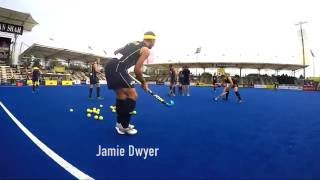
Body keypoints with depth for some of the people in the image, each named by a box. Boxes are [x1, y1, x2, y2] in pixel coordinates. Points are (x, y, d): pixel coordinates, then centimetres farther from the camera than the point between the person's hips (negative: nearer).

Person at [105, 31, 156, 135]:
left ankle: (120, 123, 29)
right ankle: (124, 126, 5)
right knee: (133, 96, -2)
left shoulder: (134, 43, 25)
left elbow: (116, 52, 25)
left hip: (110, 66, 9)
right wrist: (143, 83, 9)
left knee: (121, 95, 19)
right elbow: (137, 70, -5)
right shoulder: (146, 50, 2)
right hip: (118, 69, -9)